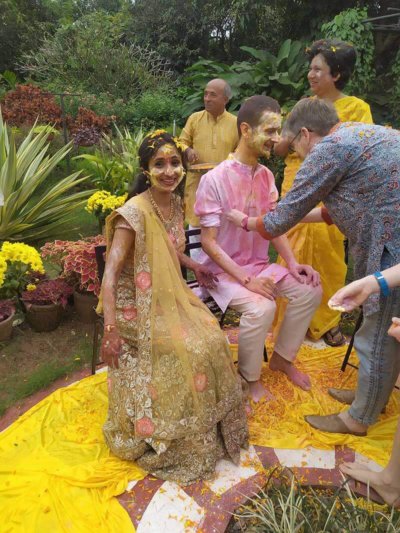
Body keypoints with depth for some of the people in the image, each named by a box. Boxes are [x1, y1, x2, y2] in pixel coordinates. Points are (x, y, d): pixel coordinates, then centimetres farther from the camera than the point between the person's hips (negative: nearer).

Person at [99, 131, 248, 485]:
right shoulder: (134, 213, -21)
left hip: (173, 297, 7)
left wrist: (198, 268, 13)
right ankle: (179, 442, 4)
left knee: (213, 341, -10)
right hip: (139, 307, -7)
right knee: (190, 354, -21)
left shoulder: (176, 204, 3)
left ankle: (211, 424, 14)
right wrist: (110, 331, -29)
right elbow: (110, 273, -25)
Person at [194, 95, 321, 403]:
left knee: (310, 290, -8)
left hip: (259, 264, 7)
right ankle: (250, 377, -2)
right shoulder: (215, 179, -19)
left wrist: (292, 263, -7)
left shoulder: (266, 176, 2)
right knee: (261, 307, -31)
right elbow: (209, 242, -19)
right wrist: (246, 279, -25)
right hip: (224, 270, -7)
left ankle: (282, 358, 14)